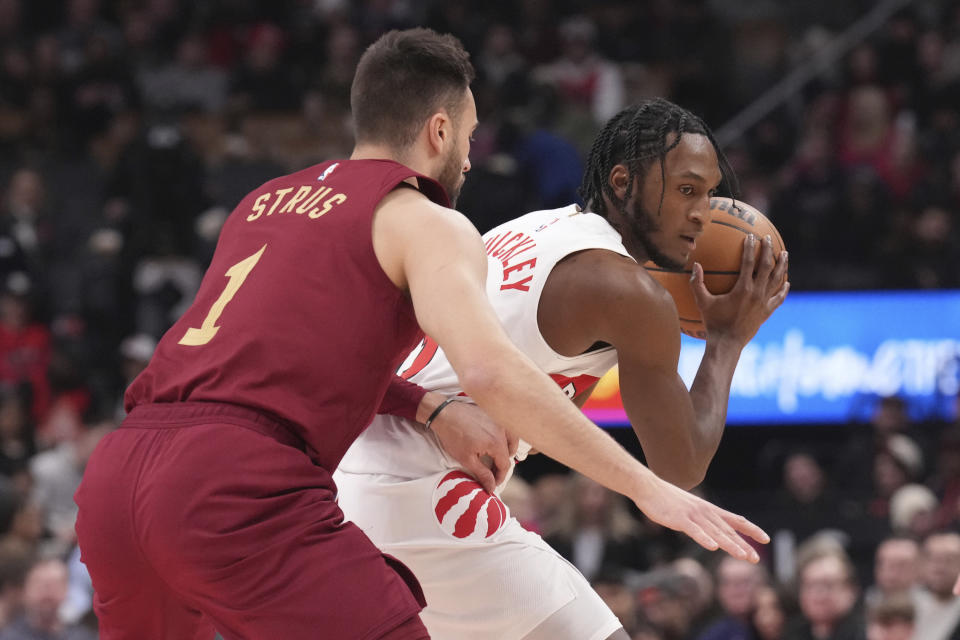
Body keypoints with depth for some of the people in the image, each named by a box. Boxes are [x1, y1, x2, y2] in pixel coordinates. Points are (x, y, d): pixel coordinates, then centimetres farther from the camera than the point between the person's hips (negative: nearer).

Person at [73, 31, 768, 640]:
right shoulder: (426, 223, 6)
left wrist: (427, 409, 19)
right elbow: (490, 370, -10)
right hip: (239, 486, -7)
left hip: (116, 474, 8)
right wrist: (646, 487, -9)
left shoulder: (263, 203, 28)